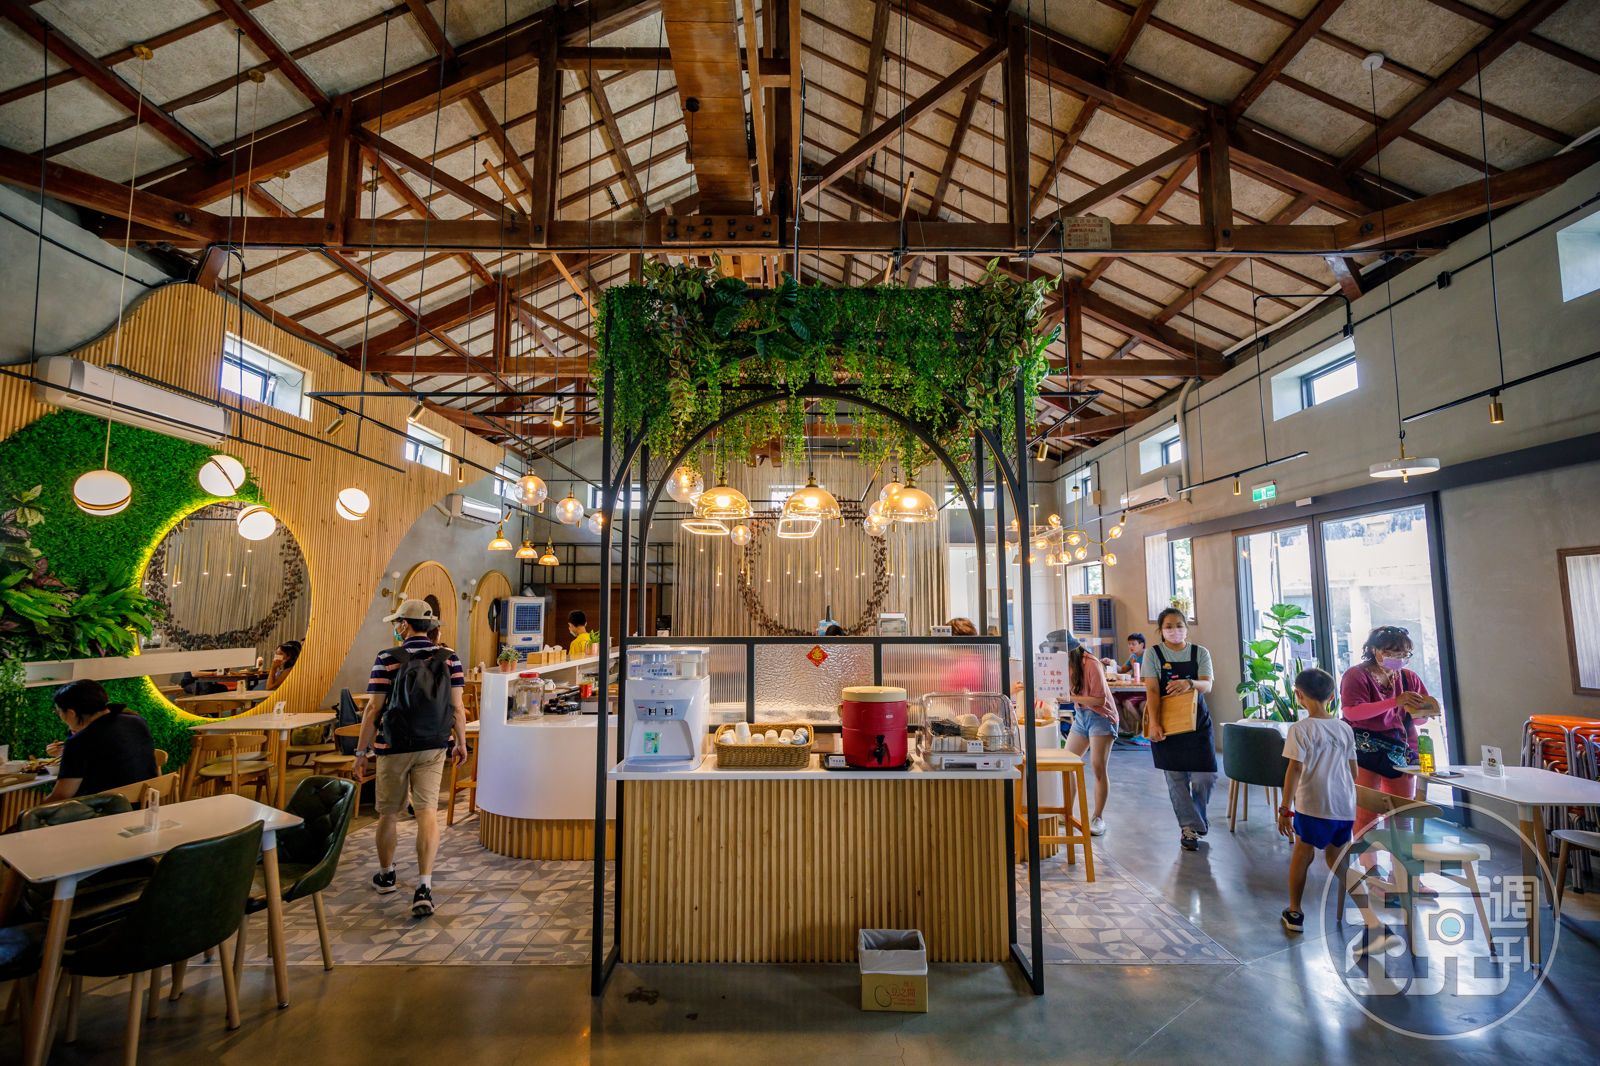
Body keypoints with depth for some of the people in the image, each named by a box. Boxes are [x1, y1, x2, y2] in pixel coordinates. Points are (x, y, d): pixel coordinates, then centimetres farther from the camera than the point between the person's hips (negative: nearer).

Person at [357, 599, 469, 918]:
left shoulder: (387, 658, -10)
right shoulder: (448, 658, -4)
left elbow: (374, 708, -8)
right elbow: (457, 706, -3)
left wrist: (362, 750, 2)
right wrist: (461, 743, 9)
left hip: (394, 747, -1)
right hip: (433, 747, 1)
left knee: (388, 812, 17)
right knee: (428, 811, 2)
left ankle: (385, 875, 36)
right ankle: (424, 888, -5)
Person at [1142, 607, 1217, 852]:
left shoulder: (1200, 653, 3)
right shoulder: (1153, 653, -2)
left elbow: (1207, 685, -10)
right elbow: (1152, 690, -10)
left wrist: (1190, 683, -33)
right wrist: (1154, 723, -19)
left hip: (1197, 721, 1)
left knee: (1206, 776, 1)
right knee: (1176, 777, 4)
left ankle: (1197, 815, 30)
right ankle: (1190, 827, 17)